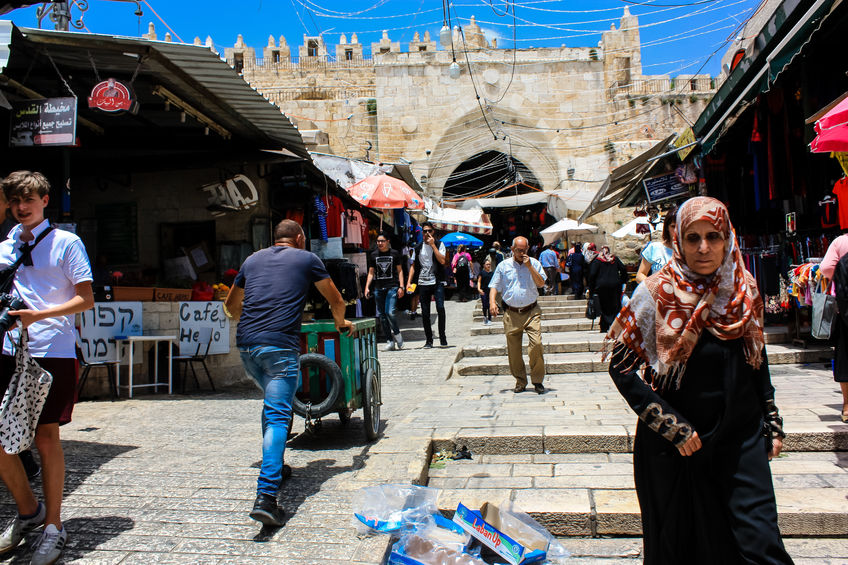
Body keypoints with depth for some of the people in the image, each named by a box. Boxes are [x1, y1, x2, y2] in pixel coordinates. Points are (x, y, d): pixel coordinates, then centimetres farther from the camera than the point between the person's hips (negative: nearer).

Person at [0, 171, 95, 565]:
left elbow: (86, 299, -5)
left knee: (46, 438, -1)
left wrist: (37, 316, -17)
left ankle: (53, 527, 14)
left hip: (53, 354, -5)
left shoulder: (66, 243, 1)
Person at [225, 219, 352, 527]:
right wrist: (341, 322, 40)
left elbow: (231, 305, 35)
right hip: (280, 345, -5)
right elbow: (336, 300, 20)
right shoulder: (306, 259, 12)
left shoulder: (252, 259, 23)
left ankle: (273, 467, 35)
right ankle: (266, 496, -19)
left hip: (246, 344, 5)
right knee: (278, 416, -9)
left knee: (272, 403, 26)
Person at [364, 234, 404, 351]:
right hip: (378, 288, 3)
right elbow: (371, 273, 13)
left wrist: (401, 287, -2)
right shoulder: (373, 255, 11)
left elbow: (400, 270, 7)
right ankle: (390, 341, 10)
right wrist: (367, 287, 2)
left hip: (392, 287, -3)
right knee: (381, 315, 2)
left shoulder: (394, 253, 5)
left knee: (389, 312, -17)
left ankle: (396, 333, 8)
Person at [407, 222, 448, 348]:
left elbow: (442, 261, -11)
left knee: (440, 307, -18)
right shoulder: (418, 247, 13)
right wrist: (409, 281, 4)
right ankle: (428, 340, 13)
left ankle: (442, 337, -6)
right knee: (425, 313, 3)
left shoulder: (439, 244, 5)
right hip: (423, 283, 3)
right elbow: (414, 266, 15)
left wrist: (433, 245, -11)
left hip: (437, 282, -3)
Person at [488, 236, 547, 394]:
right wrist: (492, 302, -10)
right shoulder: (503, 266, 8)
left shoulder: (534, 264, 8)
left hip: (531, 311, -1)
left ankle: (537, 380, -1)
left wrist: (529, 266, -8)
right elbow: (494, 286, 8)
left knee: (536, 344, -15)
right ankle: (520, 381, 19)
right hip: (511, 314, 1)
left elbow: (541, 284, -1)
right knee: (513, 350, 3)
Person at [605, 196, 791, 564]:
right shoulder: (657, 293, -11)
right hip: (675, 448, -3)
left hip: (742, 441, 3)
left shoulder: (745, 292, 4)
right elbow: (621, 366, -12)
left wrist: (772, 424, 13)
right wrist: (671, 426, -14)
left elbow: (758, 363, 15)